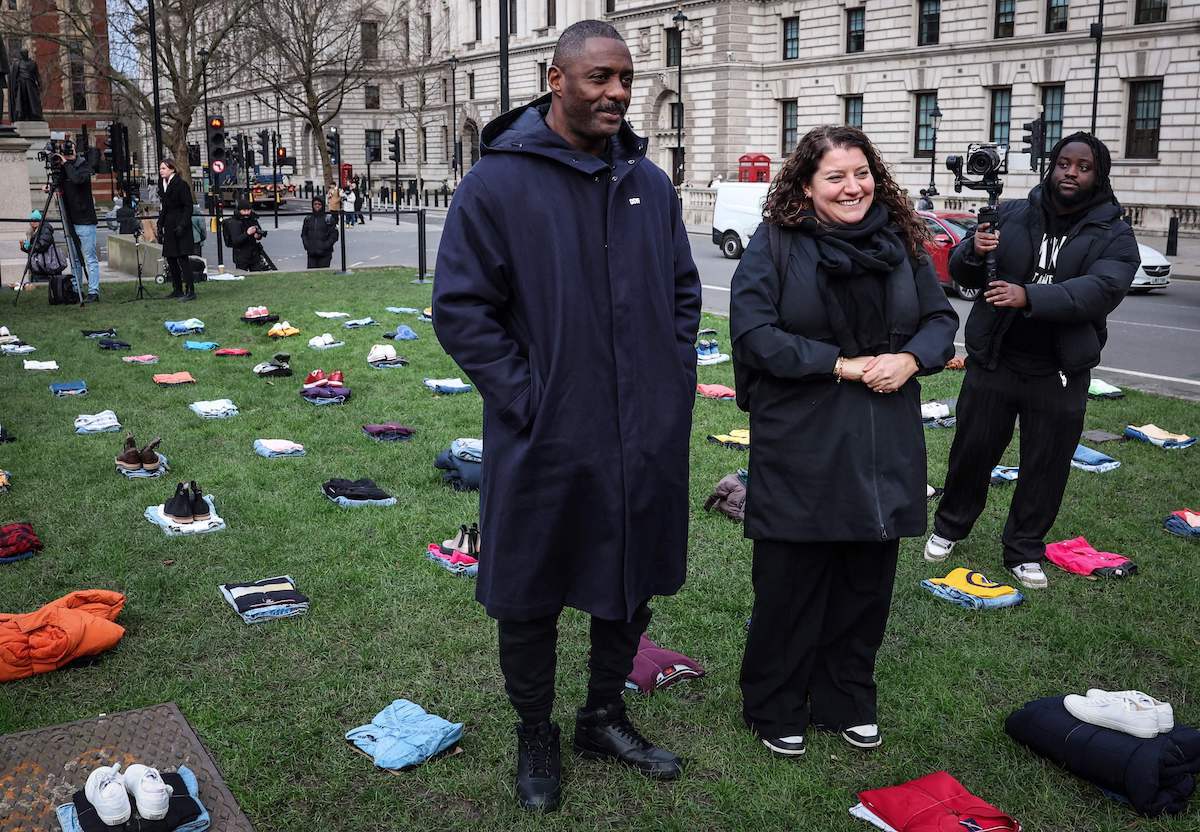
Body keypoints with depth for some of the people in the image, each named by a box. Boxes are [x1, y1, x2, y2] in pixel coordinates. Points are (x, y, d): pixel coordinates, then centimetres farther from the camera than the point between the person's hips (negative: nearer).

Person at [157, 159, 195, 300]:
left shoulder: (181, 185, -9)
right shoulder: (163, 185, 15)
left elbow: (188, 207, -12)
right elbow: (162, 208, 20)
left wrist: (182, 225, -19)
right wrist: (160, 226, 15)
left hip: (179, 227, -8)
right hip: (168, 227, 8)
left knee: (182, 258, -11)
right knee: (170, 258, 9)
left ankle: (191, 291, -9)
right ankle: (177, 289, 17)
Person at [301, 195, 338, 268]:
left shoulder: (328, 219, -1)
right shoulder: (308, 219, 10)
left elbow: (334, 235, -3)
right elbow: (303, 234, 18)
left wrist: (326, 245, -13)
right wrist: (306, 244, 1)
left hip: (324, 254, -3)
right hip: (311, 253, 3)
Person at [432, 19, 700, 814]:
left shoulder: (651, 184, 5)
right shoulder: (499, 182, -11)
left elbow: (684, 292, 15)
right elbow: (461, 308, -11)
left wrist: (674, 382, 5)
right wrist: (526, 398, -14)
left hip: (646, 442, 5)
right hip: (545, 444, -5)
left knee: (631, 584, 18)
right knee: (532, 599, 11)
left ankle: (605, 717, 40)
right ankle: (536, 737, 33)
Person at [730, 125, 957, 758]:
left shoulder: (900, 241, 6)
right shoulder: (775, 244, -8)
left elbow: (940, 317, 11)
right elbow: (754, 333, -15)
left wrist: (911, 358, -10)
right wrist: (842, 364, -17)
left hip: (884, 446, 5)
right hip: (799, 448, -4)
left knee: (867, 581, 15)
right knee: (790, 583, 7)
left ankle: (847, 701, 35)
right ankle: (775, 709, 26)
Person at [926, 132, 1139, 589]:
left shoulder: (1114, 235, -2)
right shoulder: (1011, 215, 3)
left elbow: (1101, 289, -20)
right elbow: (959, 270, 5)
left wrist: (1030, 297, -34)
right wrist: (973, 252, -20)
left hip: (1059, 374, 0)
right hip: (993, 361, 1)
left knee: (1046, 466, 9)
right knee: (972, 449, 9)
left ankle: (1024, 550, 26)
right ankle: (950, 526, 31)